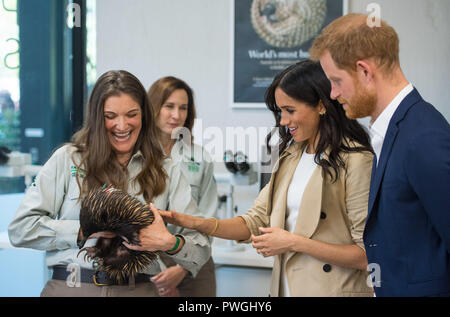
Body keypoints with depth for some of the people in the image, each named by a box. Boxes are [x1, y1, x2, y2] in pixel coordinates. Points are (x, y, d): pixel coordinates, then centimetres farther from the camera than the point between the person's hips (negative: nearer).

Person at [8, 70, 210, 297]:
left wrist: (169, 243, -18)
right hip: (70, 286, -1)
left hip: (138, 289, 1)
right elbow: (21, 228, -3)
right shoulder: (68, 159, 2)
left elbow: (201, 249, 3)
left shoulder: (167, 172, 7)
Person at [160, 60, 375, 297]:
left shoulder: (356, 161, -15)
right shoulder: (291, 155, 9)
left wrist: (295, 242, -18)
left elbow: (367, 254, -17)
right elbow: (258, 220, 6)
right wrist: (194, 223, -6)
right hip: (286, 286, 7)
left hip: (329, 289, -6)